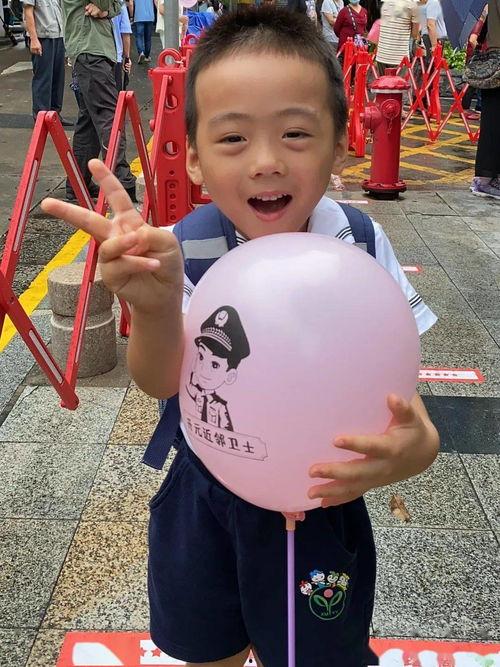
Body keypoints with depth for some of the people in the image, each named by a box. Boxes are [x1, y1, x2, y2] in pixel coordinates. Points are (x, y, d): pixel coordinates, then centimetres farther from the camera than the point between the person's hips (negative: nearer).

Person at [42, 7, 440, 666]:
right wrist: (156, 306, -56)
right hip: (204, 493, 1)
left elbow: (396, 381, -12)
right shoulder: (185, 249, -18)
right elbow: (162, 382, -33)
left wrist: (416, 445, -37)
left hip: (320, 500, 0)